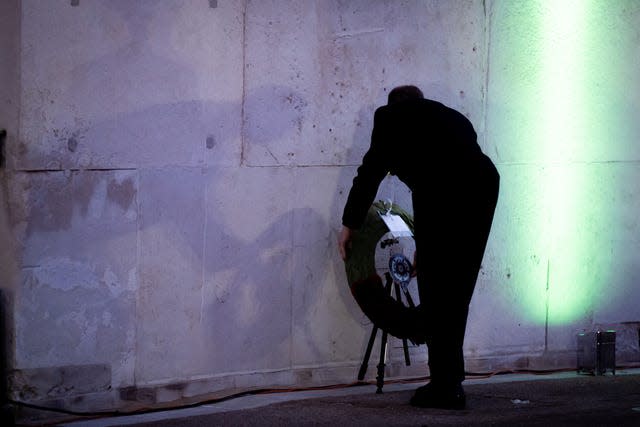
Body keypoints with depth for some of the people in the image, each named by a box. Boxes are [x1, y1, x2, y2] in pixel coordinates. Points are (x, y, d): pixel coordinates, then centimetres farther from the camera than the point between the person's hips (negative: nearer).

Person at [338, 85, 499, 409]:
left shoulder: (391, 114, 19)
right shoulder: (454, 117, 35)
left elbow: (373, 169, 12)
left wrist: (349, 224, 21)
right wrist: (426, 243, 42)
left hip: (440, 189, -6)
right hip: (484, 185, 6)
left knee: (436, 292, 4)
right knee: (456, 292, 16)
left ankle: (445, 386, 5)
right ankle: (449, 382, 21)